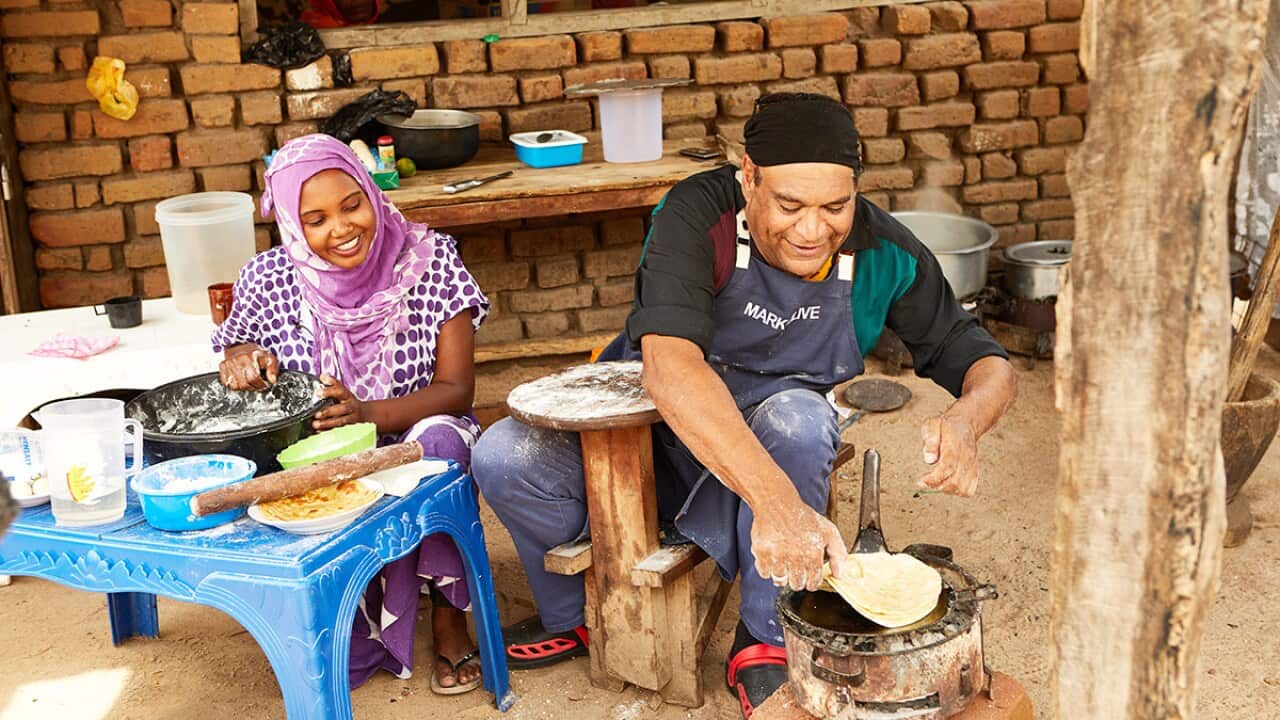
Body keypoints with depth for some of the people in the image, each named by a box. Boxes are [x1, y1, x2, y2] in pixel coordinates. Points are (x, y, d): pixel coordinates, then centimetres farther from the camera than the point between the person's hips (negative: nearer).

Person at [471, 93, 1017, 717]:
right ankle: (570, 619, 6)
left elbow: (986, 365, -10)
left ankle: (762, 643, -14)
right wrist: (774, 499, -55)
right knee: (505, 458, -25)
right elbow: (669, 365, -42)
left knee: (797, 419, -34)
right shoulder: (697, 215, -27)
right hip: (645, 428, -1)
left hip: (767, 446, 1)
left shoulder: (883, 252, -16)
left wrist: (964, 420, -37)